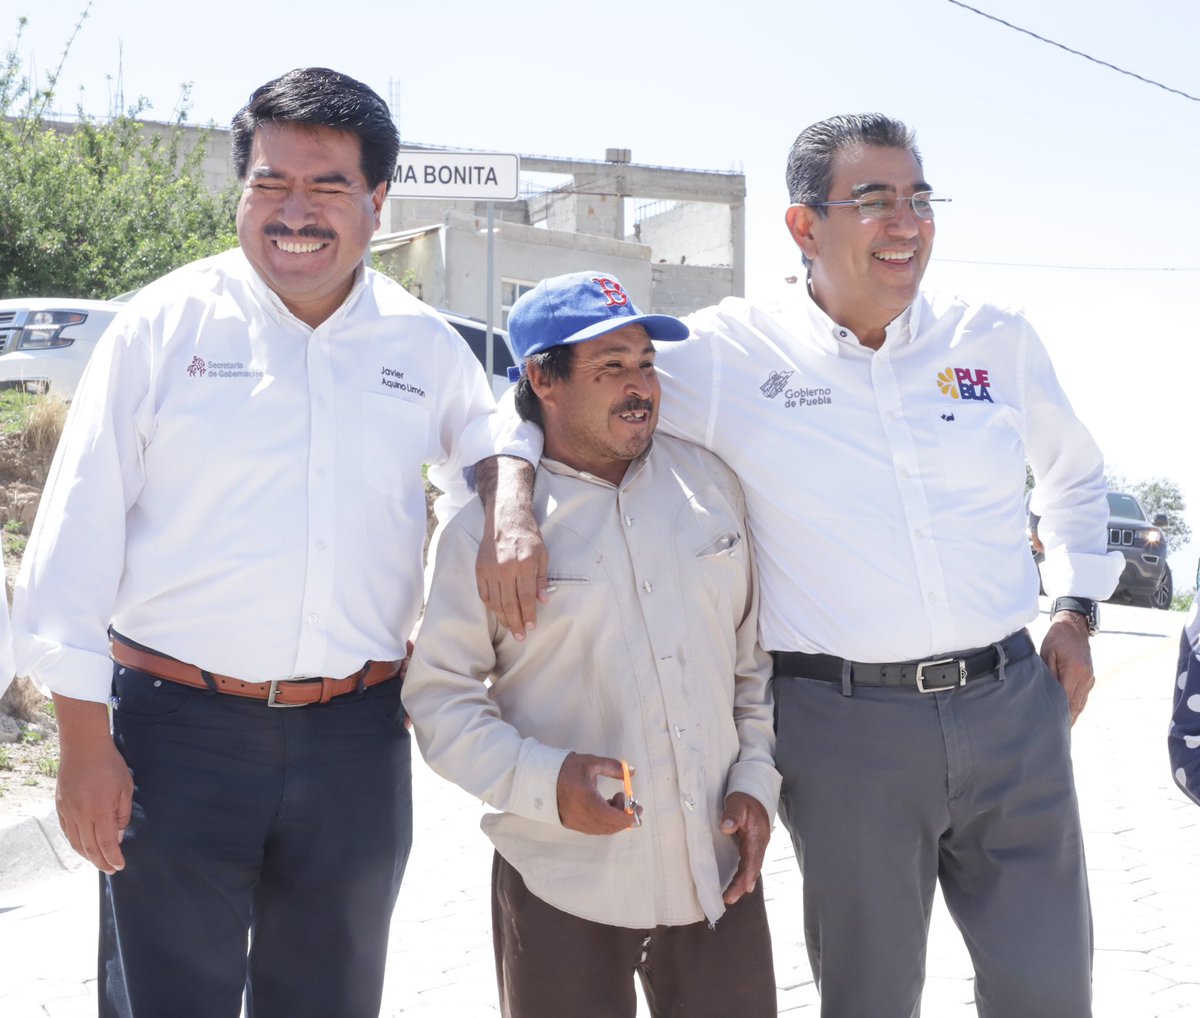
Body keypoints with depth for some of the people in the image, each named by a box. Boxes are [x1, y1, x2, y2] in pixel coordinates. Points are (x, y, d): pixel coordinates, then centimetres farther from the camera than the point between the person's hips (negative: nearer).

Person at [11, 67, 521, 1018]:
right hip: (178, 729, -3)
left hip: (357, 737, 3)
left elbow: (489, 452, 22)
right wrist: (84, 742, -6)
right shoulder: (166, 324, -4)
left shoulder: (426, 346, 4)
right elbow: (79, 538, -4)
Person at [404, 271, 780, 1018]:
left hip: (720, 871, 4)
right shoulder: (488, 524, -7)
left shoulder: (710, 483, 6)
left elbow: (755, 651, 12)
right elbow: (441, 694, -6)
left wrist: (757, 781, 4)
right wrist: (543, 781, -19)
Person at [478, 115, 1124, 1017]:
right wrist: (516, 511, -14)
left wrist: (1075, 612, 14)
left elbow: (1075, 476, 24)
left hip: (1011, 701, 3)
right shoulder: (731, 353, -4)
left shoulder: (998, 341, 6)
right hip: (846, 722, -3)